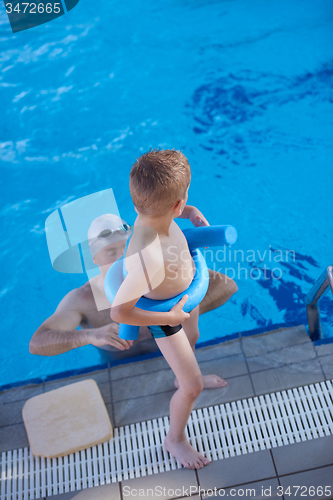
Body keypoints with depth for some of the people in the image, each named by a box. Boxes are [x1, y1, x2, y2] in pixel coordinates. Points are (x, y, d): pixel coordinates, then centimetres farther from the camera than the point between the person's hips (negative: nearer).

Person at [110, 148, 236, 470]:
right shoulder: (148, 259, -47)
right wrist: (170, 317, -29)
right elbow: (119, 312, -41)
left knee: (191, 339, 35)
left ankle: (184, 377, 69)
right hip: (165, 313, -8)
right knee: (193, 388, 8)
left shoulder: (150, 214, -24)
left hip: (186, 295, 8)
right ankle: (174, 440, 38)